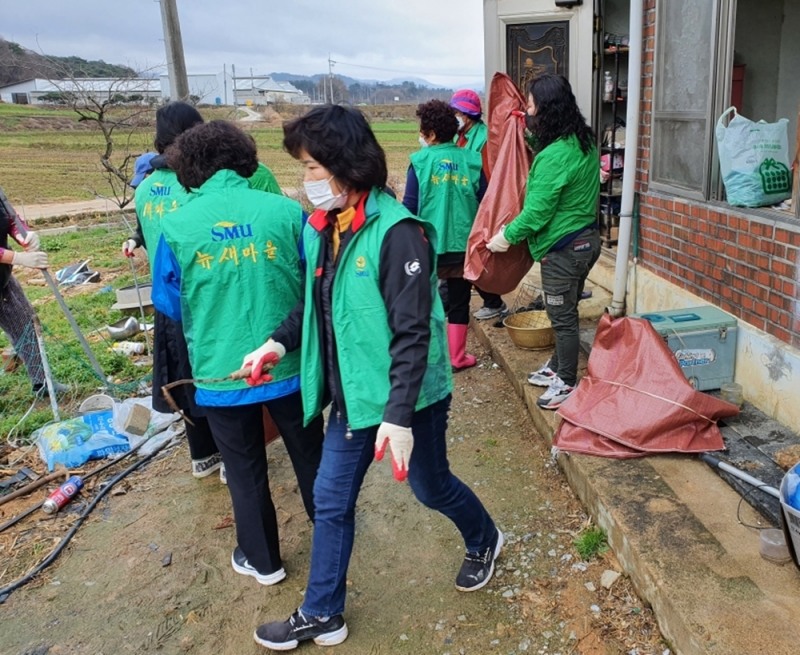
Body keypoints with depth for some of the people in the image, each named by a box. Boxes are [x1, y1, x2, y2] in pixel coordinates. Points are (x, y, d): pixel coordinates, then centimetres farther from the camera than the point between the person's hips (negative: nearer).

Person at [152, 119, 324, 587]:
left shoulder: (178, 226, -10)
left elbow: (170, 306, 2)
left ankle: (263, 560, 36)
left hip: (221, 373, -1)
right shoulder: (286, 211, -10)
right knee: (310, 453, 23)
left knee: (246, 471, 18)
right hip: (290, 363, 1)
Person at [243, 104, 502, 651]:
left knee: (430, 486, 17)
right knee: (331, 499, 14)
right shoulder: (322, 226, 1)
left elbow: (412, 333, -24)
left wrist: (399, 416, -27)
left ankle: (484, 541, 50)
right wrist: (279, 341, -3)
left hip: (410, 396, -7)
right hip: (352, 393, 7)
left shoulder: (396, 232, -23)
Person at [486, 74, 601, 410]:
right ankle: (558, 367, 36)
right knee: (564, 312, 20)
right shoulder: (583, 141, 5)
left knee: (563, 316, 3)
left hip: (564, 248, -10)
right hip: (585, 238, 10)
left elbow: (537, 210, -23)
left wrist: (506, 236, -10)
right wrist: (531, 129, 13)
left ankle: (567, 383, 16)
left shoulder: (555, 155, -24)